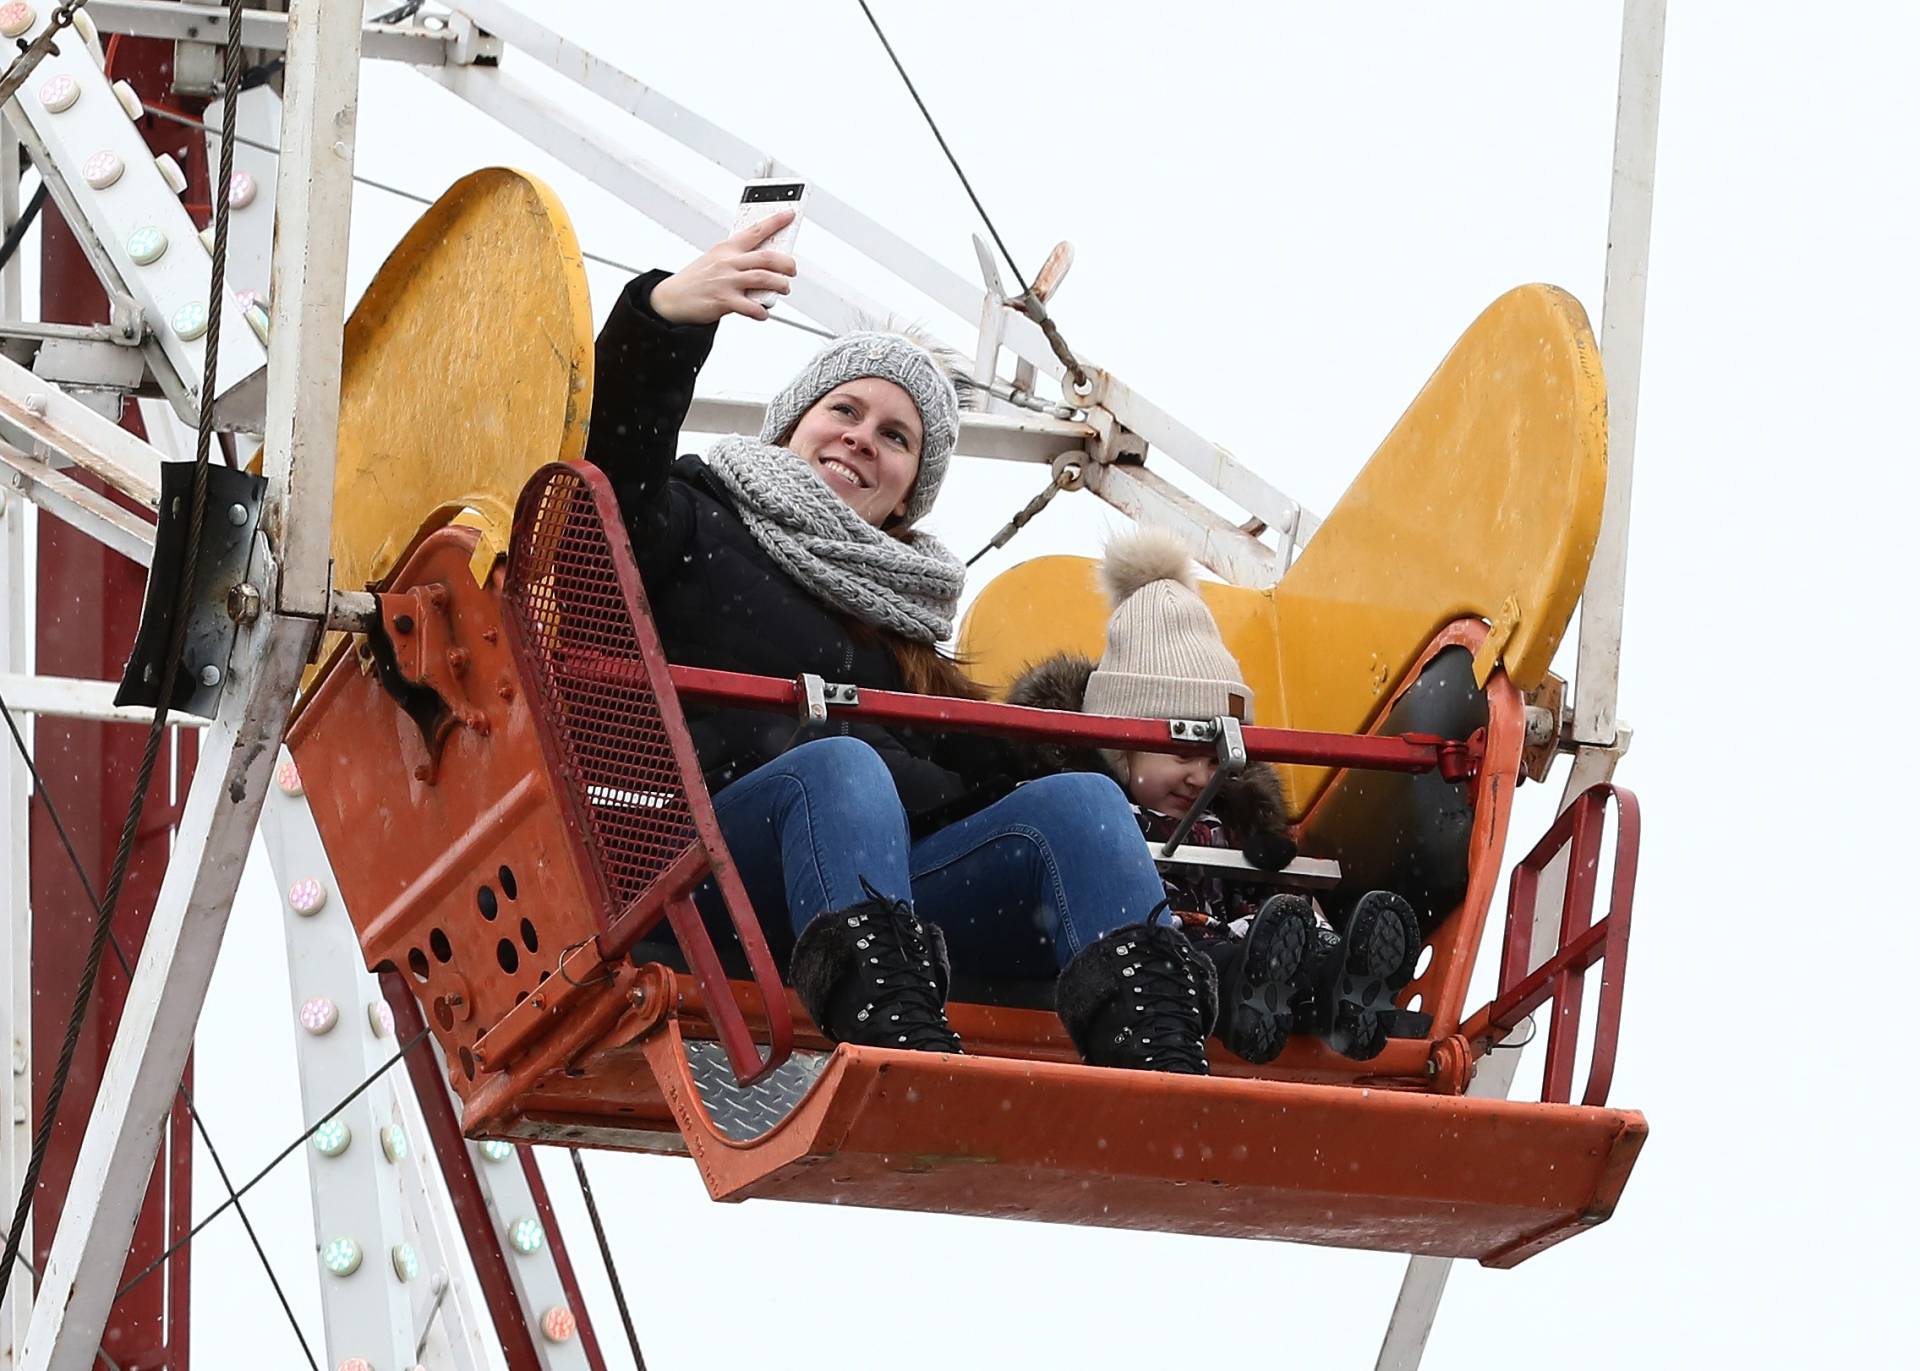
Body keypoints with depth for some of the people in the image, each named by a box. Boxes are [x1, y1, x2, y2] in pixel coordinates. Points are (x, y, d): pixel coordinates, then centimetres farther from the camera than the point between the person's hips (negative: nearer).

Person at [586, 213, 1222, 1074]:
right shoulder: (697, 517, 18)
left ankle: (1167, 1092, -47)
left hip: (896, 882, 5)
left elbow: (970, 781, 25)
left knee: (1078, 801, -19)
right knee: (841, 764, -36)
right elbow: (608, 461, -6)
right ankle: (904, 1065, -64)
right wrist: (666, 315, -25)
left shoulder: (900, 615, 35)